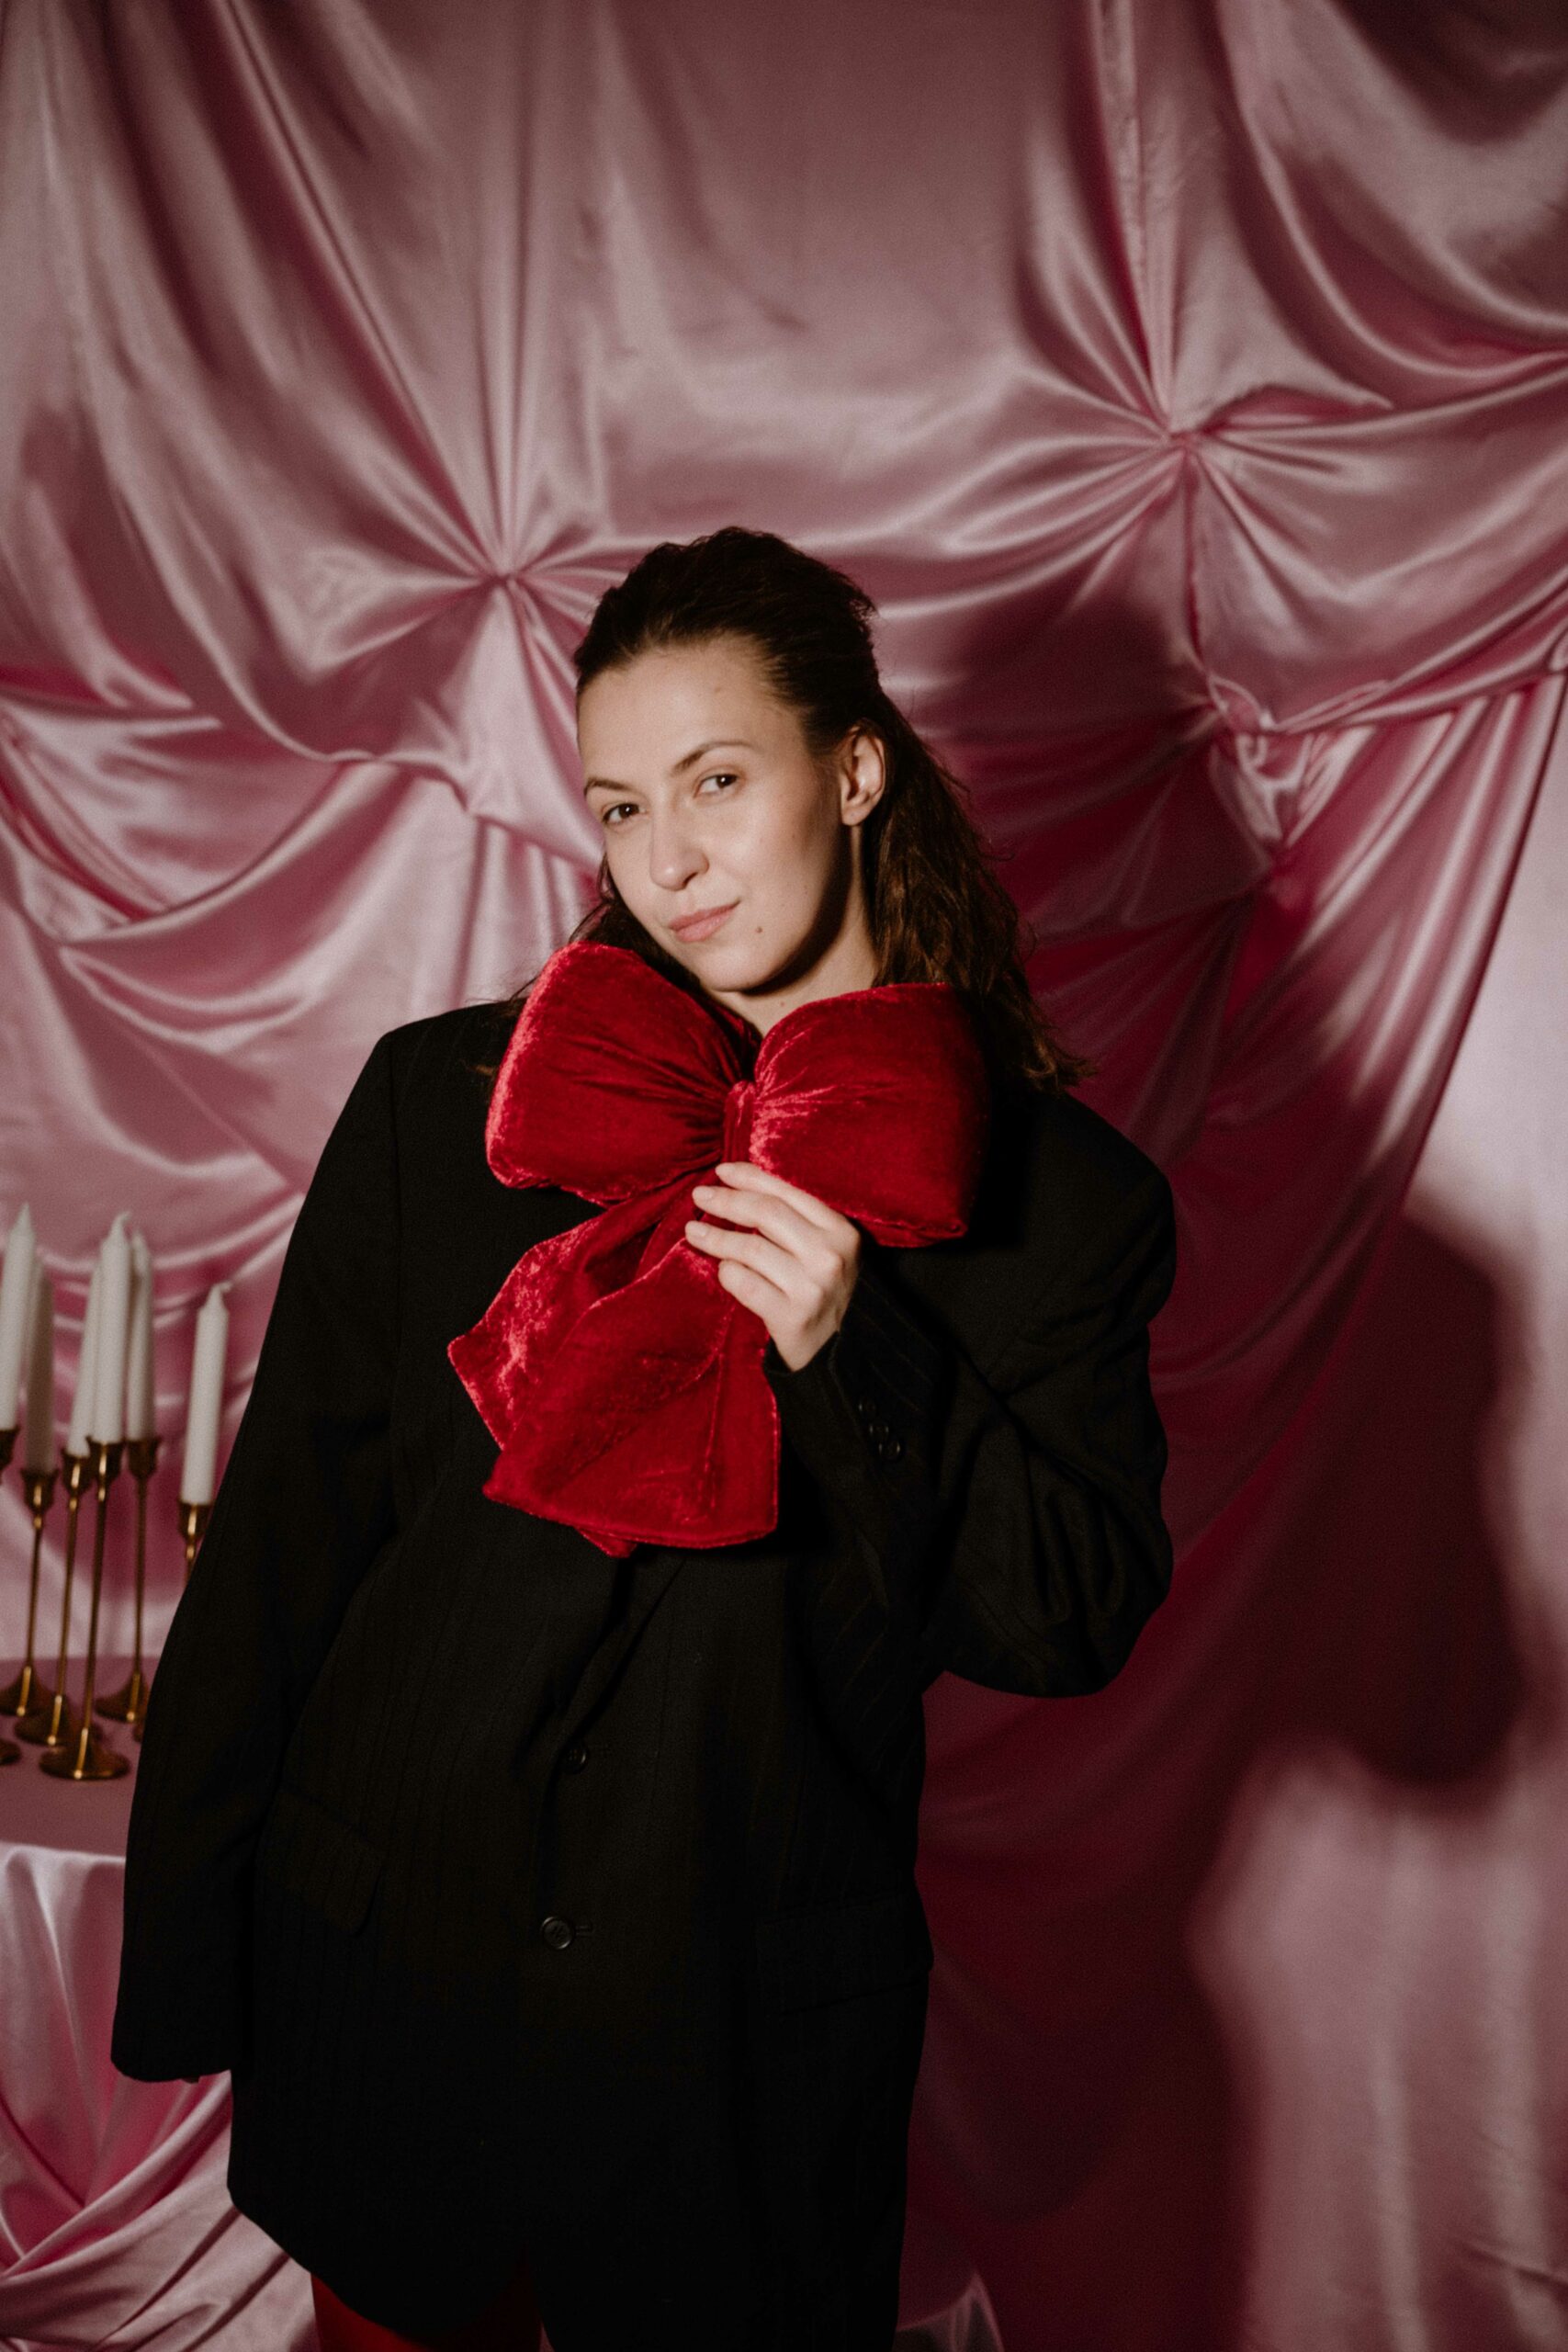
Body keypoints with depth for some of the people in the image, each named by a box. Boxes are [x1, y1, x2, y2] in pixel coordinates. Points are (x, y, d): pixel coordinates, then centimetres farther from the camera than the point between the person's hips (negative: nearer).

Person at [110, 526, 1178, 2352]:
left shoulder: (1060, 1191, -7)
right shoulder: (438, 1102, -5)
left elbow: (1078, 1619, -7)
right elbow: (279, 1534, -2)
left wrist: (854, 1356, -22)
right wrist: (190, 1965, 0)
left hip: (754, 2033, -1)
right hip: (383, 1977, 2)